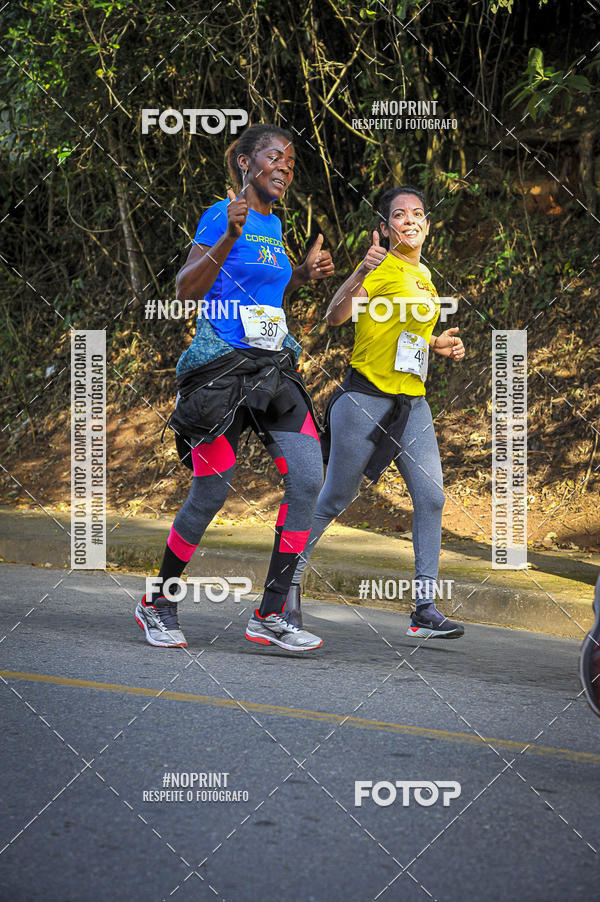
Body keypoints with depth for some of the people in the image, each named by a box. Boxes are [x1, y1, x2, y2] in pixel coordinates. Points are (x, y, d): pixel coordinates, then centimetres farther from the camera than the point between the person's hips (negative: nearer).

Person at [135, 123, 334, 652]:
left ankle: (271, 614, -3)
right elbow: (187, 290, -12)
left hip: (273, 365, 7)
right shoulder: (222, 214, -6)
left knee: (308, 478, -8)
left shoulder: (273, 224, 16)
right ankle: (158, 603, 18)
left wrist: (303, 275, 13)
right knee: (211, 493, -3)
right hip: (222, 365, -7)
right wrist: (230, 236, -23)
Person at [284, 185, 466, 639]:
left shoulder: (423, 275, 15)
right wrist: (361, 272, -35)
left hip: (412, 404, 7)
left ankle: (426, 610, -2)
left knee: (431, 497, -4)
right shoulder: (383, 269, -9)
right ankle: (290, 578, 22)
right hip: (366, 398, -7)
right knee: (337, 497, 3)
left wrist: (437, 344, 13)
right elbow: (335, 316, -21)